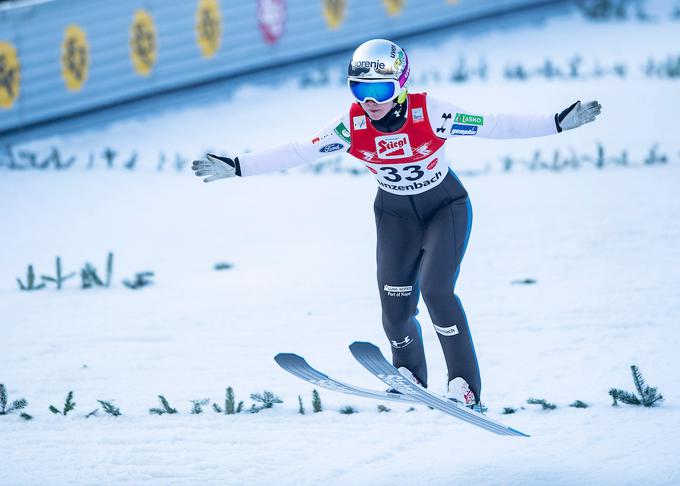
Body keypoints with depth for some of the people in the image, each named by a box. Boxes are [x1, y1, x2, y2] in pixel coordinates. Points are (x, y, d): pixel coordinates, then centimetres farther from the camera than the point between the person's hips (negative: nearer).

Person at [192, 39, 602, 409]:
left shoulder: (428, 114, -27)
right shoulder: (353, 125, -19)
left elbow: (492, 126, -27)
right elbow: (298, 153, -14)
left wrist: (559, 123, -32)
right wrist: (238, 168, -18)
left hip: (445, 207, -3)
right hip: (396, 215, 4)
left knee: (436, 290, -23)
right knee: (396, 308, -2)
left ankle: (466, 387, -16)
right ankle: (411, 380, 25)